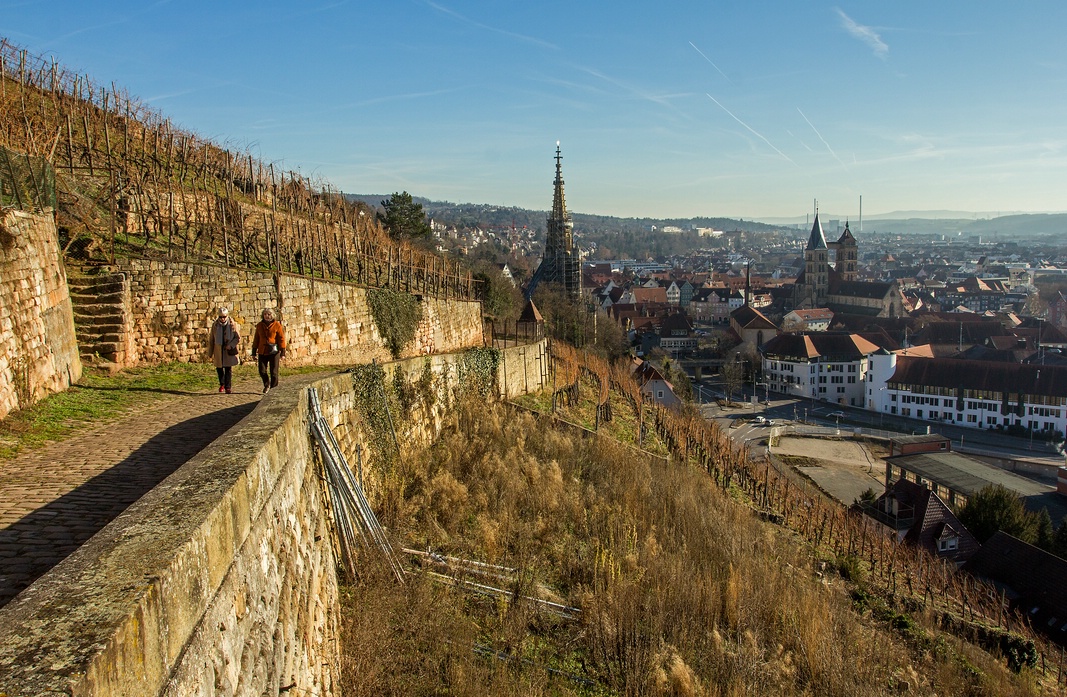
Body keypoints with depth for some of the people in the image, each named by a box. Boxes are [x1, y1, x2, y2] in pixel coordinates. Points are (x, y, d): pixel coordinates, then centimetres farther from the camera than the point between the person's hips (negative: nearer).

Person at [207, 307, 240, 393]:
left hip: (229, 351, -2)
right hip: (218, 351, 2)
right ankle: (222, 384, 33)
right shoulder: (215, 325, 1)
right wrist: (210, 353, 6)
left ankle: (228, 387, 9)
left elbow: (238, 338, 0)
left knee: (228, 369, 0)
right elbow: (211, 340, 7)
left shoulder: (232, 324, -5)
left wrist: (231, 345, -17)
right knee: (219, 368, 11)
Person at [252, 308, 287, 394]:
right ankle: (267, 384, 28)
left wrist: (282, 353, -6)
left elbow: (281, 339, -2)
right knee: (262, 371, 0)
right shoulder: (259, 326, 8)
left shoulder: (277, 325, -1)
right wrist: (254, 352, 13)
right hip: (262, 352, 3)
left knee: (274, 372, 0)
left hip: (274, 351, -3)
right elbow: (256, 339, 14)